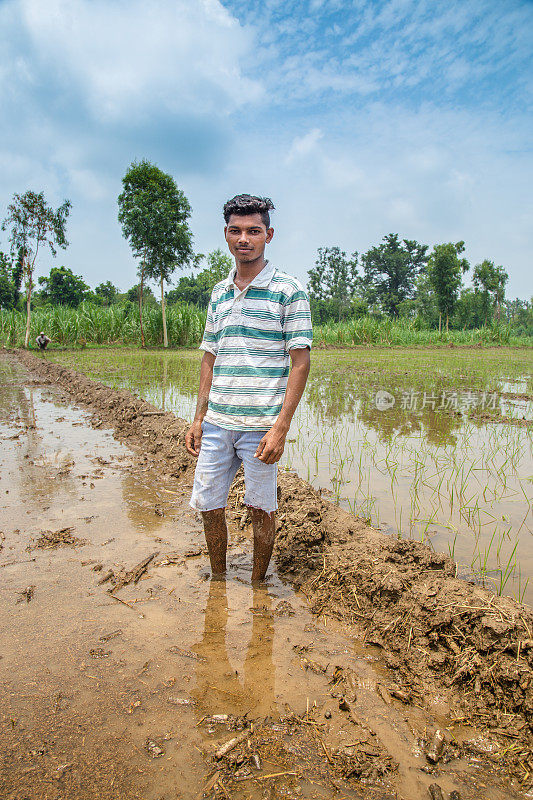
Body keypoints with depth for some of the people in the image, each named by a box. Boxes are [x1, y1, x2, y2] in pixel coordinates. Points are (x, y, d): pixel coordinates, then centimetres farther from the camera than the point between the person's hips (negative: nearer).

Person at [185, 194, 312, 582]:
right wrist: (199, 418, 10)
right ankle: (218, 581, 35)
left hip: (260, 424, -5)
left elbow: (300, 361, -9)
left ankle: (257, 587, 29)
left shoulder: (288, 289, -5)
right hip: (216, 422, 6)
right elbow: (210, 358, 15)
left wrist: (281, 427, -16)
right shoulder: (219, 292, 12)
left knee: (261, 509, 7)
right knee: (208, 505, 13)